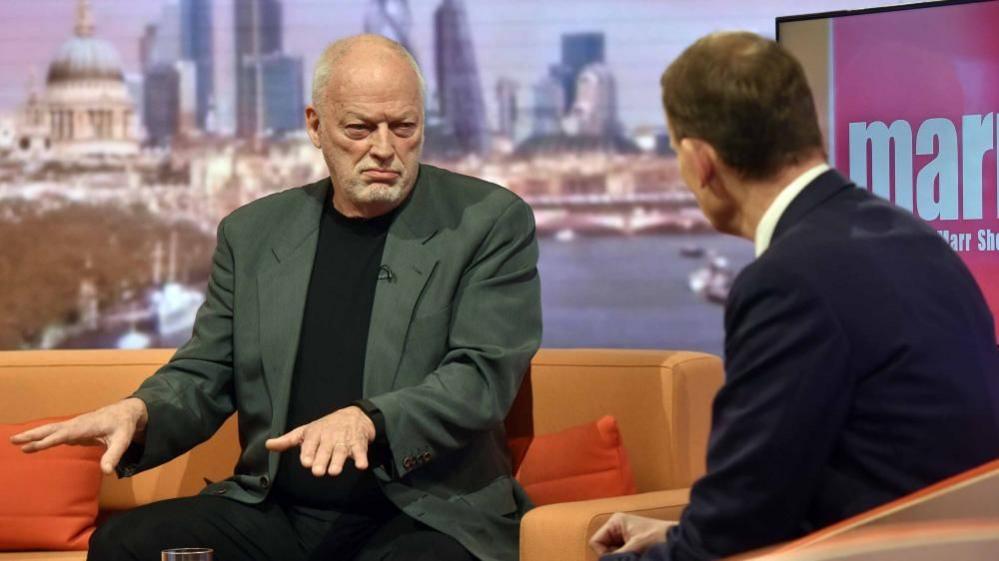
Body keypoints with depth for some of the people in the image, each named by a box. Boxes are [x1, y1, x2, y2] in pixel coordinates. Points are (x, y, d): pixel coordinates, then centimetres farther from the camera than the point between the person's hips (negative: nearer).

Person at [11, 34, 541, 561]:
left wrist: (369, 421, -28)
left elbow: (483, 375, -10)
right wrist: (139, 412, -9)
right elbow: (204, 375, 15)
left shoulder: (490, 222, 1)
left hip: (427, 516, -4)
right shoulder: (253, 233, 13)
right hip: (275, 514, 4)